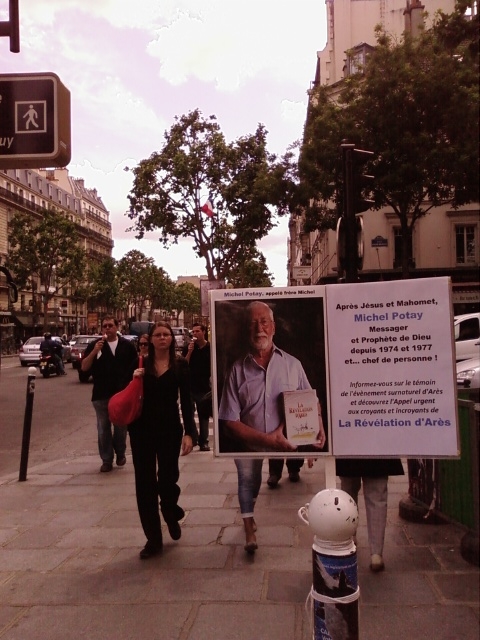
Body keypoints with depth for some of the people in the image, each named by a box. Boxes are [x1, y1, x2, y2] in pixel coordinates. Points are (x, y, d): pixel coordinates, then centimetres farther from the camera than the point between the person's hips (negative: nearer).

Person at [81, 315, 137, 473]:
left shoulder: (127, 345, 3)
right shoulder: (95, 345, 2)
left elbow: (135, 367, 6)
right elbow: (84, 367, -3)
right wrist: (94, 352, -17)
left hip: (122, 394, 0)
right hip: (101, 394, 0)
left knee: (121, 426, 10)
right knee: (103, 428, 6)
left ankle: (120, 453, 31)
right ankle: (106, 460, 16)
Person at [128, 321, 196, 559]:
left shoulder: (180, 364, 0)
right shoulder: (141, 363, 3)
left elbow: (186, 401, -2)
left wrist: (189, 432, -9)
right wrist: (134, 379, -13)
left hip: (170, 428, -2)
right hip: (142, 429, 2)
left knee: (167, 479, -4)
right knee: (145, 482, 4)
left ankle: (171, 515, 32)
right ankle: (153, 539, 18)